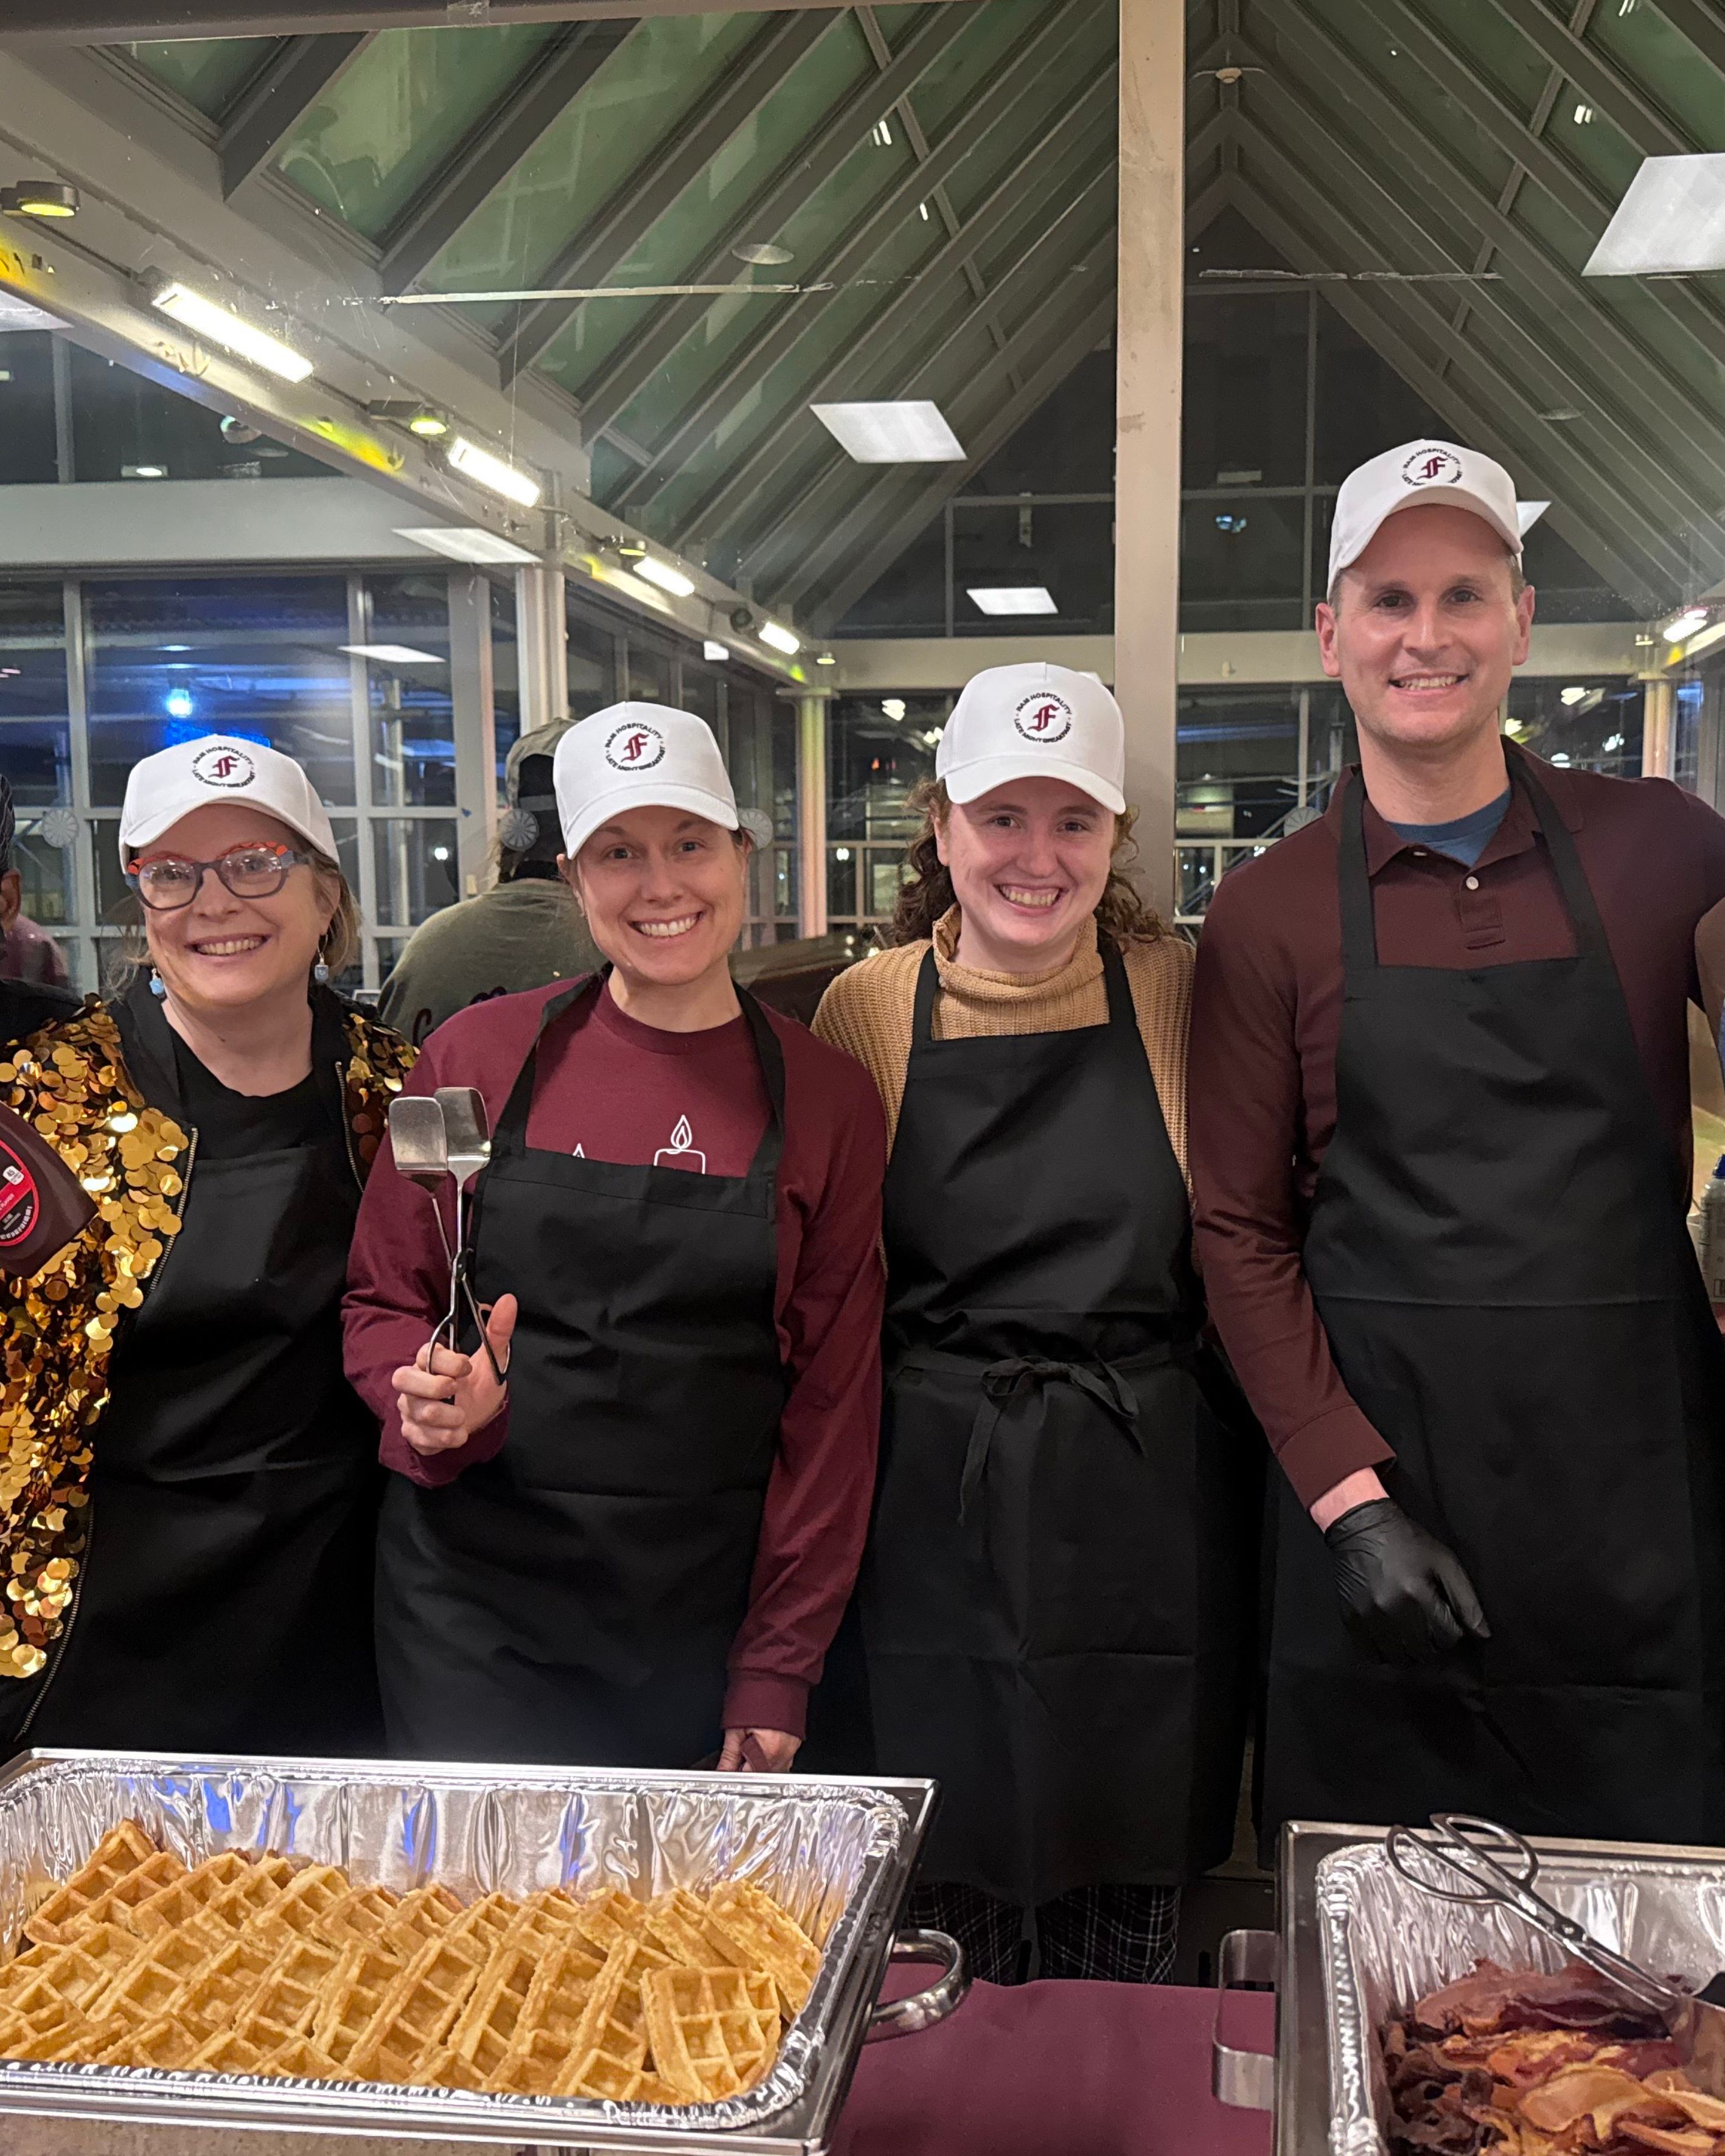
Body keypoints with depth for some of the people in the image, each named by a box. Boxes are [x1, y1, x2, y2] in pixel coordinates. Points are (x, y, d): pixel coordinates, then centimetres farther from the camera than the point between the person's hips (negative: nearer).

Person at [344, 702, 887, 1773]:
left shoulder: (829, 1097, -2)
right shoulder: (479, 1054, -2)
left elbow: (833, 1396, 0)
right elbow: (382, 1303, 6)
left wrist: (778, 1673, -2)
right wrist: (439, 1406, -16)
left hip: (708, 1618, 1)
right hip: (477, 1608, 0)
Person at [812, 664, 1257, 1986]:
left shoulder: (1176, 992, -1)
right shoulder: (868, 1007, 0)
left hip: (1146, 1498, 0)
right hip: (938, 1507, 0)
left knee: (1134, 1899, 13)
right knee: (949, 1889, 10)